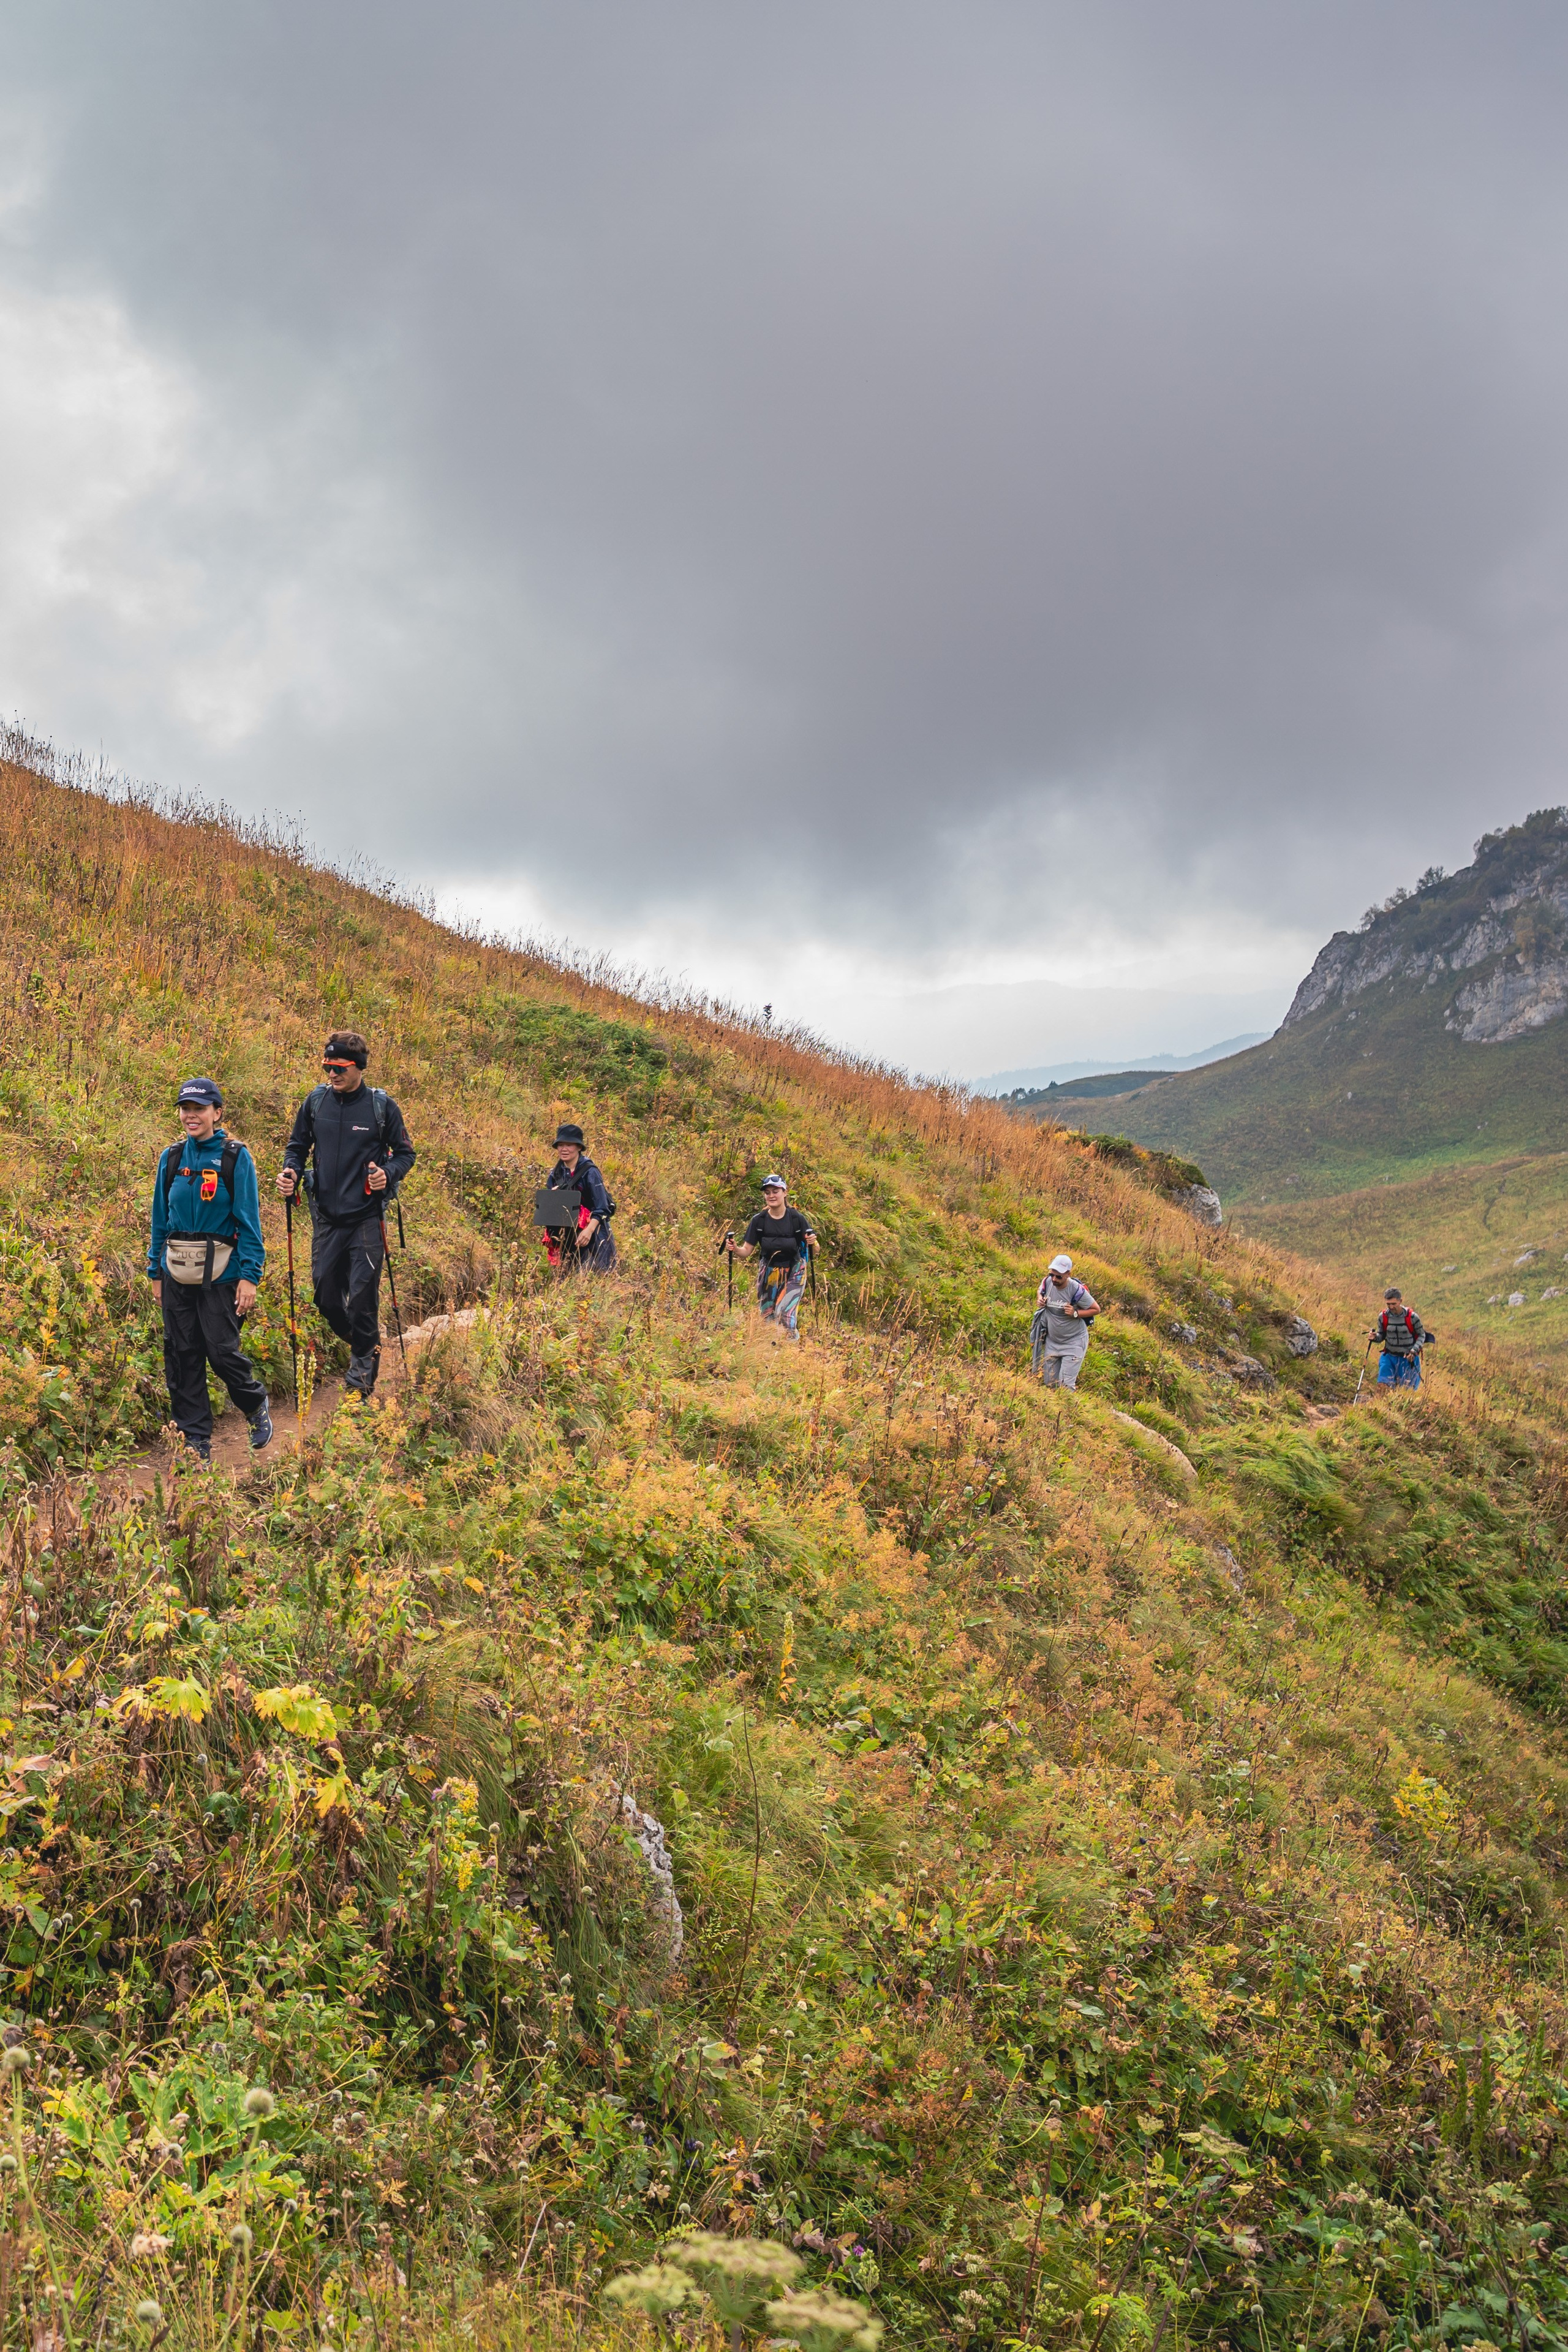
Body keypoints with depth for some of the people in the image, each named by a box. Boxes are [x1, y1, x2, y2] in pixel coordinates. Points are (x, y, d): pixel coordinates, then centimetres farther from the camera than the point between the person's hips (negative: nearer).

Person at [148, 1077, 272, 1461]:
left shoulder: (235, 1157, -5)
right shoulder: (171, 1158, 7)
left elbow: (248, 1220, -6)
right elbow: (160, 1219, 13)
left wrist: (249, 1276, -11)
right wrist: (155, 1272, 11)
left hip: (219, 1273, -4)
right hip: (177, 1273, 4)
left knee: (222, 1350, -5)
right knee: (182, 1355, 5)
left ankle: (256, 1407, 24)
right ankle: (194, 1439, 15)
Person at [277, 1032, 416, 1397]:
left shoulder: (381, 1106, -6)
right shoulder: (316, 1101, 2)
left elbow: (405, 1153, 2)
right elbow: (298, 1147, 13)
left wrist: (388, 1174, -18)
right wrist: (291, 1173, -8)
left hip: (367, 1217, -3)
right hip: (327, 1216, 4)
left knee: (362, 1294, -4)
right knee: (325, 1293, 7)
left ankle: (364, 1363, 17)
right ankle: (356, 1340, 34)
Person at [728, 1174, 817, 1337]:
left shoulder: (796, 1218, -9)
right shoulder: (759, 1220, -5)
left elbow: (814, 1249, -4)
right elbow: (747, 1251, -2)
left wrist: (813, 1243, -27)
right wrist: (734, 1249, -23)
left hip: (793, 1274, -2)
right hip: (768, 1273, 2)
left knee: (785, 1314, -17)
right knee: (767, 1318, -1)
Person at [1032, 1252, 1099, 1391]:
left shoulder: (1077, 1291, -25)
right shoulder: (1048, 1282, -11)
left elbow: (1096, 1309, -12)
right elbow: (1040, 1291, 15)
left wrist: (1075, 1313, -26)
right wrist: (1040, 1299, -8)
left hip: (1073, 1343, -6)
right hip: (1052, 1341, 6)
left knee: (1066, 1385, -10)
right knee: (1049, 1383, 14)